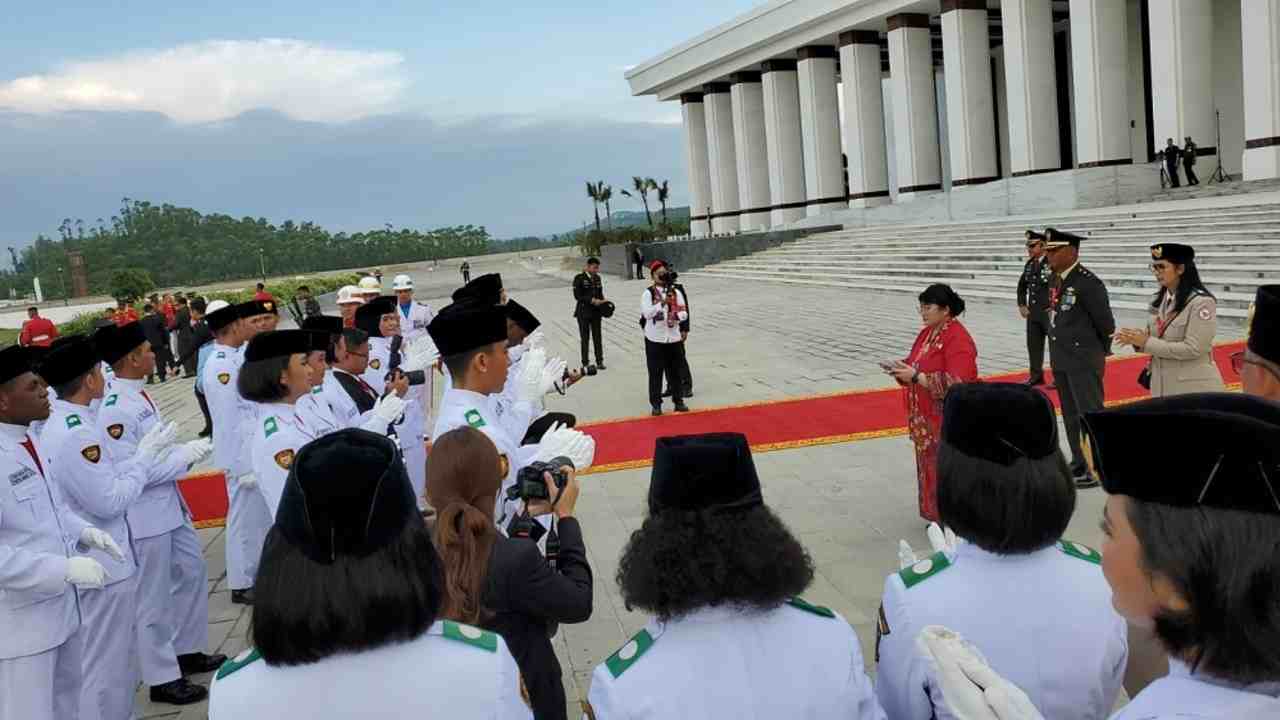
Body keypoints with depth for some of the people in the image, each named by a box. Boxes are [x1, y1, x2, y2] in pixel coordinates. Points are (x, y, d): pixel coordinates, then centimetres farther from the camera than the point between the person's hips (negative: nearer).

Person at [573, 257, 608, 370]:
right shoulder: (579, 278, -8)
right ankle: (585, 363, 11)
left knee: (597, 336, 4)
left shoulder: (597, 278, 9)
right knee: (585, 338, 2)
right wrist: (592, 300, -20)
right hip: (584, 312, -4)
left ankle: (599, 361, 10)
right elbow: (577, 295, -14)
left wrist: (602, 301, -4)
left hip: (596, 311, 4)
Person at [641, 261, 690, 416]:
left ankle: (678, 400, 21)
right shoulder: (648, 293, -4)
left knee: (675, 371, 10)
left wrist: (677, 315, -18)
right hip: (655, 339, -3)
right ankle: (655, 404, 9)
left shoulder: (676, 292, 6)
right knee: (655, 373, 1)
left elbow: (684, 312, 4)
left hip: (673, 338, 3)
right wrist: (662, 303, -27)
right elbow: (647, 313, -18)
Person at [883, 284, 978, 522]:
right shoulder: (927, 332, 9)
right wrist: (902, 369, -6)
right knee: (931, 468, 15)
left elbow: (956, 384, -27)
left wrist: (915, 376, -27)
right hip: (927, 418, 9)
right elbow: (920, 367, 17)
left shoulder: (958, 339, -19)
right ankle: (938, 517, 27)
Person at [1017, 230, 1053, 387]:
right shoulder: (1029, 264, 9)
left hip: (1050, 313, -7)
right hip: (1032, 313, 7)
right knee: (1033, 345, 13)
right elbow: (1022, 285, 22)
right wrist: (1021, 305, 13)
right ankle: (1036, 375, 24)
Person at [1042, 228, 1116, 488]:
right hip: (1060, 359, 8)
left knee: (1090, 413, -2)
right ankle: (1079, 463, 27)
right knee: (1071, 415, 16)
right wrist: (1058, 354, 13)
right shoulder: (1055, 280, 8)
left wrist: (1100, 352, 2)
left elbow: (1105, 321, -12)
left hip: (1083, 360, -8)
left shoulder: (1088, 283, -17)